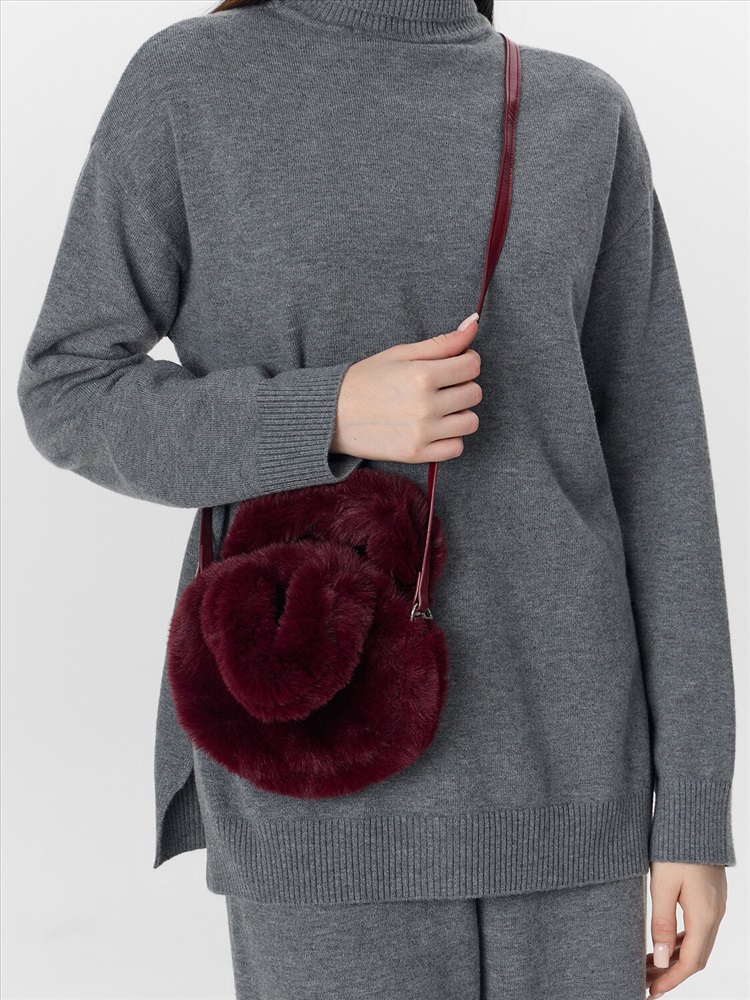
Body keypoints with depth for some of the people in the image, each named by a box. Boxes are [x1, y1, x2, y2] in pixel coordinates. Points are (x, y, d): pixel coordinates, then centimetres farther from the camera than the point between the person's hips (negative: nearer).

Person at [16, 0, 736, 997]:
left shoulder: (586, 119, 7)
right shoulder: (186, 85, -1)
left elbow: (655, 465, 4)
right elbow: (73, 399, 1)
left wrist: (695, 807, 0)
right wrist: (332, 419, -17)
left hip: (557, 758, 3)